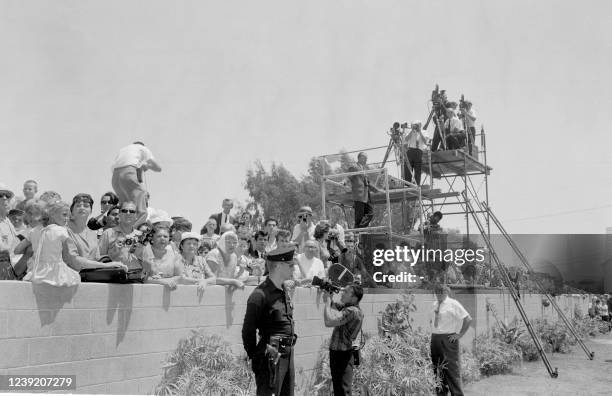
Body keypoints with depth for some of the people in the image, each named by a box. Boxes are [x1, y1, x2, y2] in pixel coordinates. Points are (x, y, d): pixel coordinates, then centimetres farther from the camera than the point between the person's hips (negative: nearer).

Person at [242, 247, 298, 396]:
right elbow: (248, 330, -13)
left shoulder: (284, 291, 12)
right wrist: (253, 356, -7)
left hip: (287, 355, 9)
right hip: (271, 356, -9)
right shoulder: (260, 295, -15)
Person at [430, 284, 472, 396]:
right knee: (437, 368, 9)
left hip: (448, 339, -6)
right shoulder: (434, 305, 12)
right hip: (435, 339, 6)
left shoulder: (453, 304, -7)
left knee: (451, 368, -8)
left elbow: (468, 319, -10)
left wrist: (460, 334, -10)